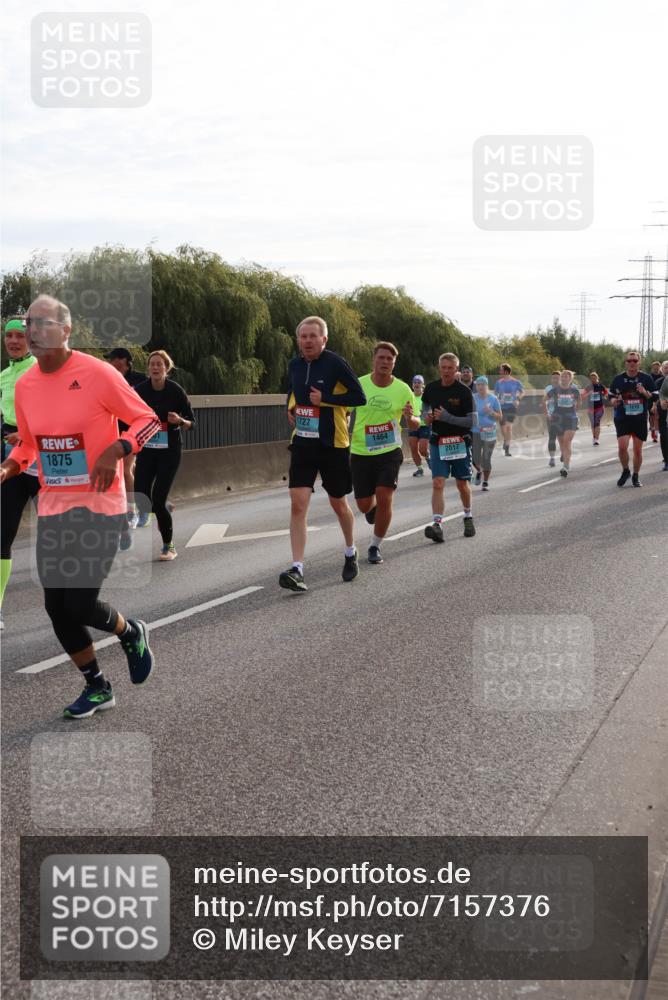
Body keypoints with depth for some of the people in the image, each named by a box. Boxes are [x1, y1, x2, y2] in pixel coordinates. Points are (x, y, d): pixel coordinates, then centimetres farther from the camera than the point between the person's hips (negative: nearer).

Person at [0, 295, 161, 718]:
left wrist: (115, 450, -23)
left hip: (99, 505, -6)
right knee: (57, 607, 5)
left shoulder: (97, 373, -14)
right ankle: (97, 687, 25)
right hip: (52, 507, 6)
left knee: (80, 604, -11)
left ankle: (132, 633, 24)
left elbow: (148, 419, -7)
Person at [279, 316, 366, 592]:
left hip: (333, 444, -4)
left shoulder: (335, 363, -12)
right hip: (302, 442, 4)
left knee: (338, 504, 12)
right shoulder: (295, 365, 5)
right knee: (298, 504, -10)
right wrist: (290, 408, 6)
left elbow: (359, 397, -14)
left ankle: (350, 552, 39)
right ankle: (297, 569, -13)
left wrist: (325, 399, -18)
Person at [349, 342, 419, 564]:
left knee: (384, 499, -14)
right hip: (360, 453, 1)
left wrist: (410, 418, -17)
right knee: (364, 506, 5)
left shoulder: (403, 390, -3)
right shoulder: (358, 385, -5)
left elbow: (415, 425, 5)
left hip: (390, 452, -1)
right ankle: (373, 507, 45)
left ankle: (375, 546, 6)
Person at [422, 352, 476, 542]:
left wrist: (447, 417, -23)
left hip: (460, 442, -2)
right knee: (438, 483, -12)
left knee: (462, 484, 11)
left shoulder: (464, 392, -10)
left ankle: (468, 517, 36)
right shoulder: (431, 388, 1)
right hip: (438, 442, 2)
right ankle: (437, 524, -21)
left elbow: (472, 421, -13)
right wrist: (427, 416, -3)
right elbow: (425, 405, 20)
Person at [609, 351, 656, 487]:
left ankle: (636, 476, 23)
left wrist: (645, 393, -16)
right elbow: (612, 398, 11)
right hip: (622, 418, 0)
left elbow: (654, 397, 4)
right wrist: (615, 401, -12)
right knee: (622, 447, -15)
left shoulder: (646, 378, 2)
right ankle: (625, 471, 10)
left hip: (640, 419, 0)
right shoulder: (618, 379, 3)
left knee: (638, 450, 5)